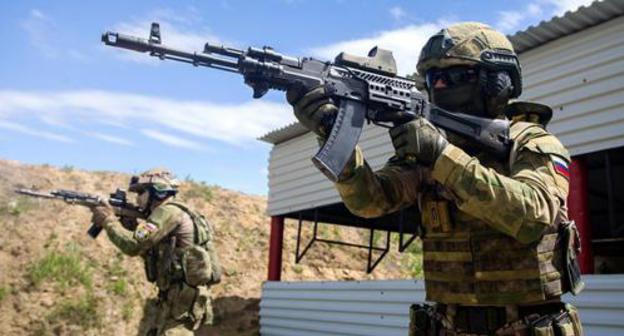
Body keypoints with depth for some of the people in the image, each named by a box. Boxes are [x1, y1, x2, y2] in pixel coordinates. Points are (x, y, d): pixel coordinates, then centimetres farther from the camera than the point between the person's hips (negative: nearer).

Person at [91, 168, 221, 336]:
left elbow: (134, 245, -20)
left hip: (184, 298, -10)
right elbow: (146, 249, 21)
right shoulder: (166, 214, 17)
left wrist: (109, 221, -5)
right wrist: (130, 225, 8)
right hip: (171, 297, 10)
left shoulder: (169, 212, -14)